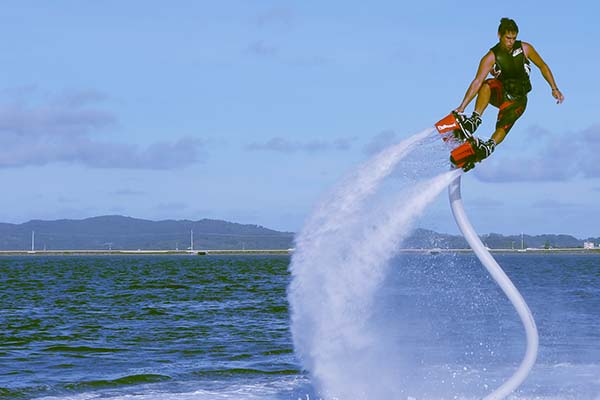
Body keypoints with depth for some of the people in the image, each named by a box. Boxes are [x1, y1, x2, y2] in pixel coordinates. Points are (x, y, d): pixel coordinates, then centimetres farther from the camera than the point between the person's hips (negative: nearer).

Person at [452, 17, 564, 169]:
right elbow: (477, 82, -21)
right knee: (487, 84, -35)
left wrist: (554, 88, -1)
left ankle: (489, 146, -49)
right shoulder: (491, 57, -13)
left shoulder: (524, 48, -8)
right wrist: (462, 106, -31)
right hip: (500, 93, 0)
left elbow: (542, 66, 6)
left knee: (503, 125, -28)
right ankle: (474, 120, -45)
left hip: (518, 99, 0)